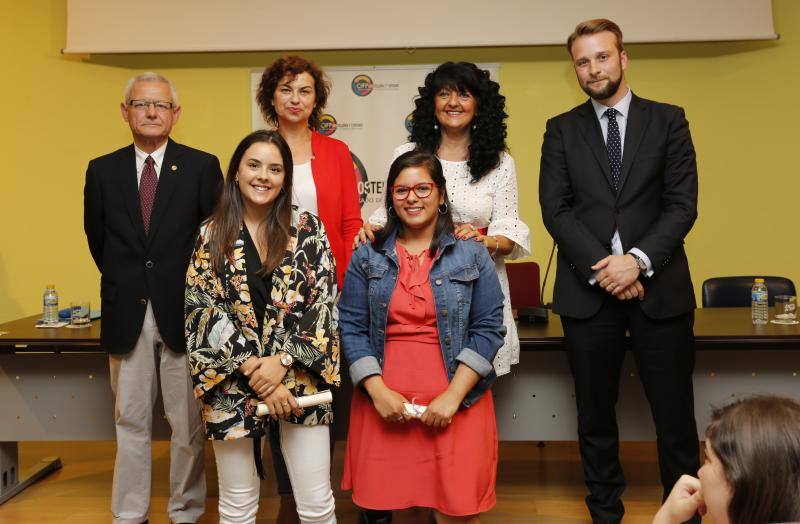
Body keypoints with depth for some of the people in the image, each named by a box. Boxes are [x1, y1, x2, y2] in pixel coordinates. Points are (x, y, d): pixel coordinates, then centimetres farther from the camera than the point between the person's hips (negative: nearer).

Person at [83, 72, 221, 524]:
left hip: (183, 312, -2)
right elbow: (97, 238, 15)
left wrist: (194, 291, 1)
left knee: (188, 423, 7)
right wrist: (125, 285, 12)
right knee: (131, 422, 12)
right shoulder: (102, 170, 7)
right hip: (127, 314, 2)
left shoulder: (202, 166, -1)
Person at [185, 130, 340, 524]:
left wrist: (282, 360, -14)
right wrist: (253, 371, -12)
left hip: (300, 378, 0)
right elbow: (202, 309, -4)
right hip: (232, 384, 1)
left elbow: (323, 303, -3)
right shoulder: (211, 235, 3)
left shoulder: (307, 228, 2)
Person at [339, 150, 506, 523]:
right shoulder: (367, 257, 7)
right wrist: (377, 390, -9)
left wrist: (453, 395, -10)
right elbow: (351, 327, 3)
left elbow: (488, 328, -1)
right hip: (383, 402, 1)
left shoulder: (472, 256, 4)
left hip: (457, 402, -1)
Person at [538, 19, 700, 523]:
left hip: (659, 287, 0)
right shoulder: (561, 130, 8)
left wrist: (638, 260, -15)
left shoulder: (668, 120, 7)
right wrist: (602, 268, -12)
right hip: (588, 289, 1)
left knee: (675, 415, 5)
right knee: (596, 415, 11)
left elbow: (683, 204, -1)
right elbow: (555, 209, 0)